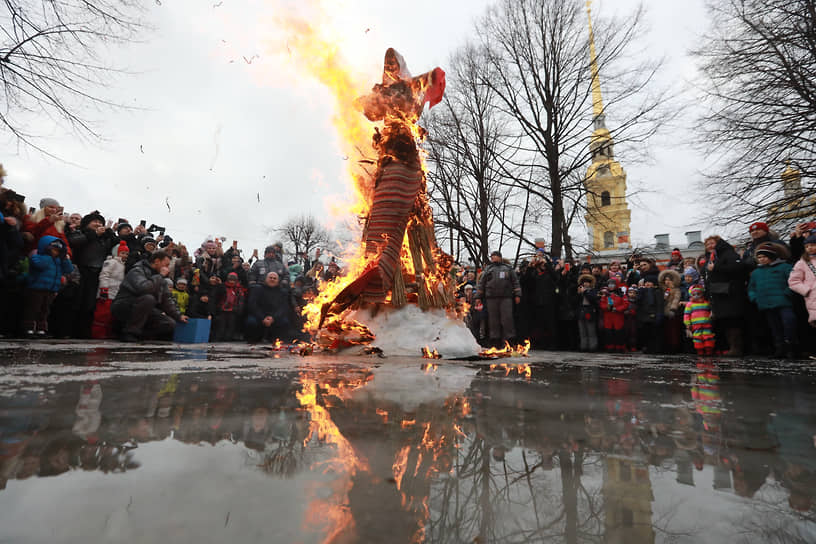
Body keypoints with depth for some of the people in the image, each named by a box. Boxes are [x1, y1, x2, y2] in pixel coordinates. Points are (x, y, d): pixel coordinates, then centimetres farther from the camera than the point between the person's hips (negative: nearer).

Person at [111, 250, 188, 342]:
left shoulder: (160, 279, 10)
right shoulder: (137, 271, -13)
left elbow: (167, 299, 12)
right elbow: (144, 288, -35)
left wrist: (178, 316, 3)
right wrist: (160, 276, -22)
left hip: (144, 312, 7)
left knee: (170, 324, -12)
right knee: (148, 298, -36)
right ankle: (130, 333, -23)